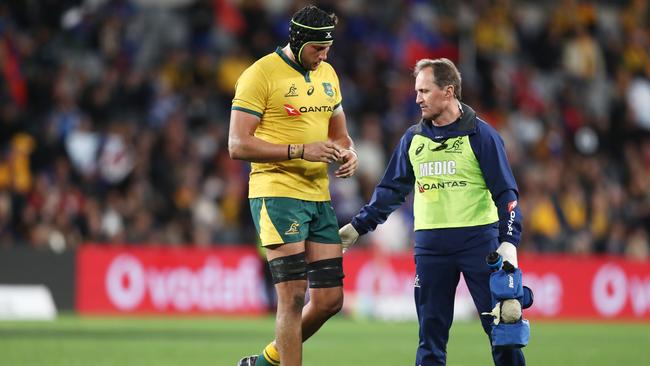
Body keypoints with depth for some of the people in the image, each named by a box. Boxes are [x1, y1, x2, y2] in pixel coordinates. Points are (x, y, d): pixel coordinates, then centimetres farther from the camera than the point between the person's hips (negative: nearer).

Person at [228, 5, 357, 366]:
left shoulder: (327, 74, 14)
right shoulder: (261, 74, -9)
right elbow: (238, 145, -14)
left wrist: (348, 154, 1)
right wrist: (300, 151, -20)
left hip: (319, 197, 7)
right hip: (276, 195, -7)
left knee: (330, 298, 5)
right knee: (293, 294, -12)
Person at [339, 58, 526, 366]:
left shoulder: (480, 135, -2)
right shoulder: (413, 139, 11)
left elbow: (506, 193, -4)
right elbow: (390, 190, 20)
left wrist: (509, 242, -14)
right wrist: (358, 226, 15)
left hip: (478, 240, -4)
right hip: (430, 245, 4)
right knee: (431, 329, 3)